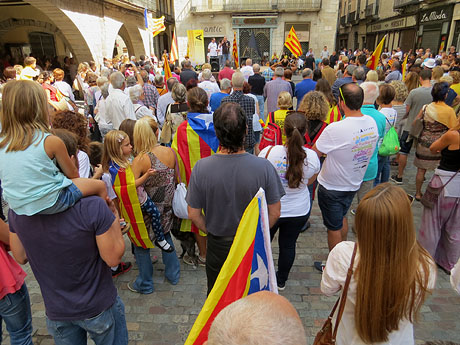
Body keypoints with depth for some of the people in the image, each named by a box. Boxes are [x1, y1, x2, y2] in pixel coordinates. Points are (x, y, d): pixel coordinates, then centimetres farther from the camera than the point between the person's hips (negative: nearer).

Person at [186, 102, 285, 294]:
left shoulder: (201, 168, -23)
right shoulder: (264, 167, -24)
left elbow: (194, 214, -12)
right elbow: (274, 213, -12)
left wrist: (211, 231, 7)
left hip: (217, 245, 0)